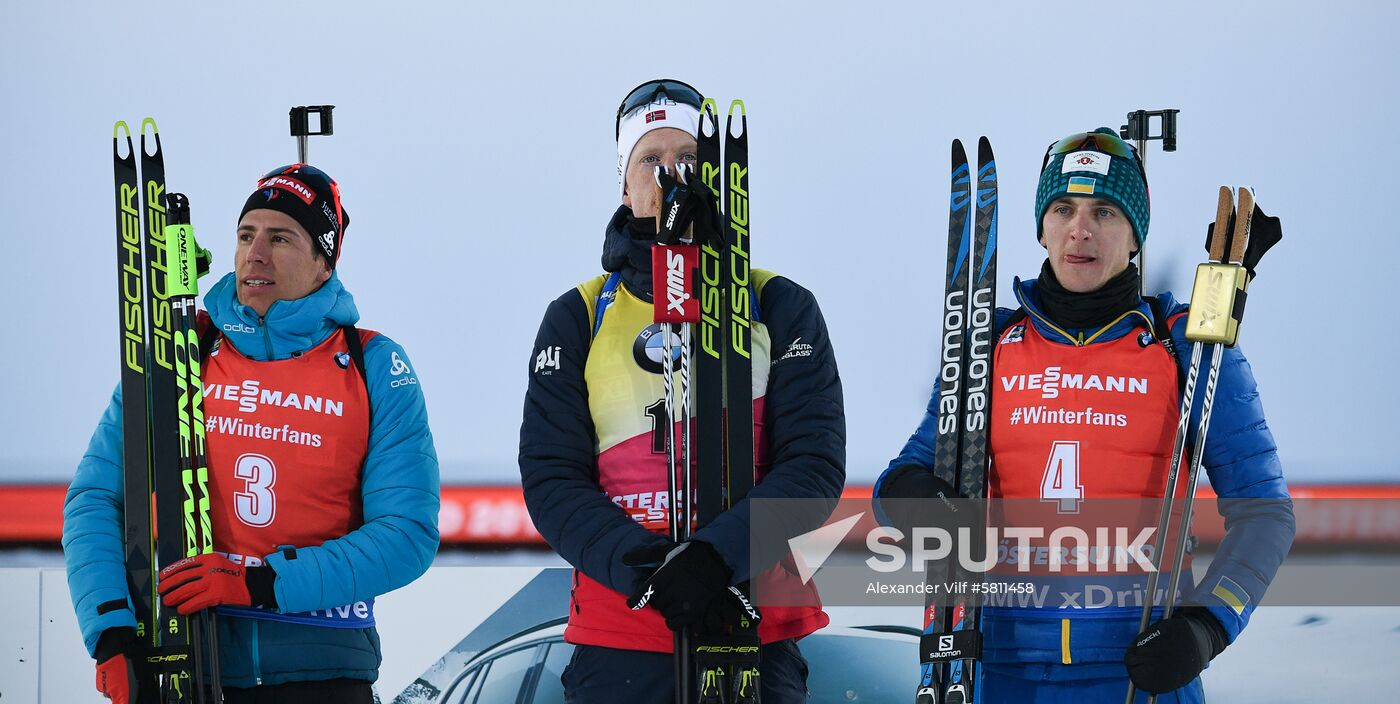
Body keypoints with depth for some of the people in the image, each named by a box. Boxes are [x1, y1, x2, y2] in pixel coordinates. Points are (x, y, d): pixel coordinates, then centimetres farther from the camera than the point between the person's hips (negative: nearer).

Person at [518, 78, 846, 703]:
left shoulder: (783, 309, 7)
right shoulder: (577, 319, 9)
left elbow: (816, 463, -3)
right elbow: (550, 478, 2)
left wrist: (718, 558, -18)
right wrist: (642, 569, -15)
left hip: (757, 625, 0)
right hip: (616, 634, 0)